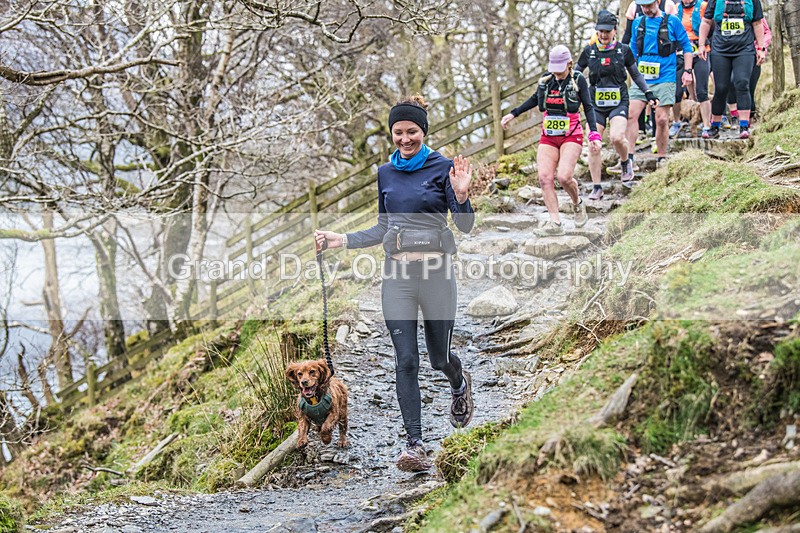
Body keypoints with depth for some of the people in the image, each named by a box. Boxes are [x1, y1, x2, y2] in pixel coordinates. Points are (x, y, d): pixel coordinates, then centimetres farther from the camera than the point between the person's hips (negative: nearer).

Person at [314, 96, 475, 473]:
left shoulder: (443, 168, -3)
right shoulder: (385, 174, 11)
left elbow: (465, 226, -4)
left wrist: (460, 194, -22)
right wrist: (341, 240, 9)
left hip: (436, 272, -3)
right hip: (397, 274, 3)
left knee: (439, 357, 11)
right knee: (406, 360, -3)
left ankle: (460, 385, 48)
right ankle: (414, 445, 1)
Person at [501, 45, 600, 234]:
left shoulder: (578, 80, -3)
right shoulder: (546, 79, 8)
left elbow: (588, 108, -2)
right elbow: (535, 99, 25)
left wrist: (594, 133, -13)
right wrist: (513, 114, 23)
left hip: (571, 136, -4)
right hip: (548, 137, 4)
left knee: (564, 176, -22)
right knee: (545, 177, -14)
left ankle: (578, 204, 11)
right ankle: (555, 223, -15)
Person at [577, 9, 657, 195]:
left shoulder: (624, 50, 2)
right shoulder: (589, 51, 3)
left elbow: (636, 74, 13)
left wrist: (648, 92, 7)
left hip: (619, 102, -2)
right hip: (596, 103, 2)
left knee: (617, 137, -25)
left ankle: (625, 163, 9)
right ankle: (596, 188, 5)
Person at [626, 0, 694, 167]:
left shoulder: (672, 21, 1)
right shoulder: (638, 23, 12)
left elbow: (686, 46, 5)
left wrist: (687, 71, -1)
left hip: (664, 79, -3)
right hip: (641, 78, 3)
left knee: (662, 119, -4)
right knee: (631, 114, -9)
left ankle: (662, 159, 10)